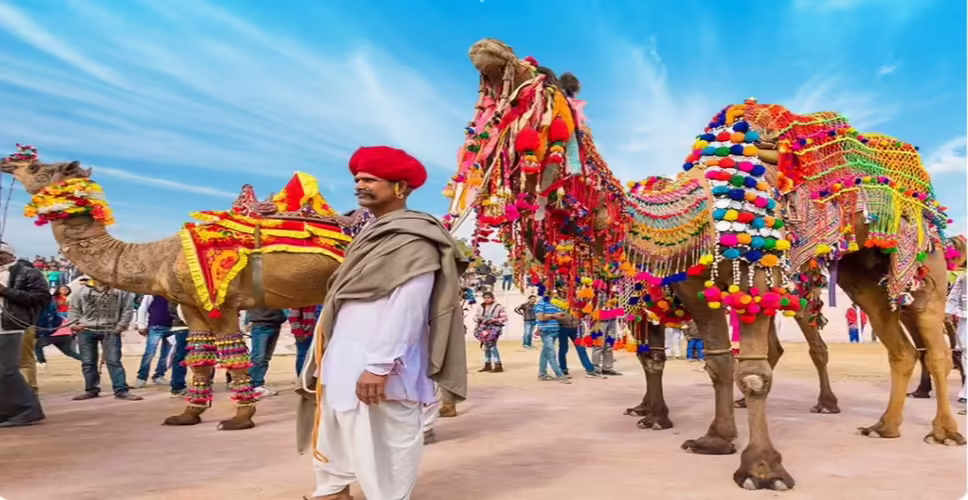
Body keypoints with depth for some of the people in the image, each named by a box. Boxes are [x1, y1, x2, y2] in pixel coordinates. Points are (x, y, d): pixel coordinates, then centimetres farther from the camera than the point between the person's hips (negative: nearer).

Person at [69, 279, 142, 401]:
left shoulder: (121, 289, -1)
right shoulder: (82, 291, 7)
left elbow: (128, 309, 0)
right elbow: (74, 309, 14)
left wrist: (121, 326, -6)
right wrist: (73, 324, 1)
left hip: (110, 331, -3)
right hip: (86, 331, 3)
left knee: (114, 361, -5)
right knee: (88, 362, 9)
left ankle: (121, 391, -2)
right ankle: (91, 390, 22)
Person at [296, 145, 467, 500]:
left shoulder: (412, 240, -15)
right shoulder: (373, 232, 16)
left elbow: (405, 309, -23)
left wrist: (380, 366, -27)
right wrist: (327, 357, 21)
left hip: (377, 365, -10)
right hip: (345, 358, 10)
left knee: (384, 442, 0)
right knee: (336, 429, 22)